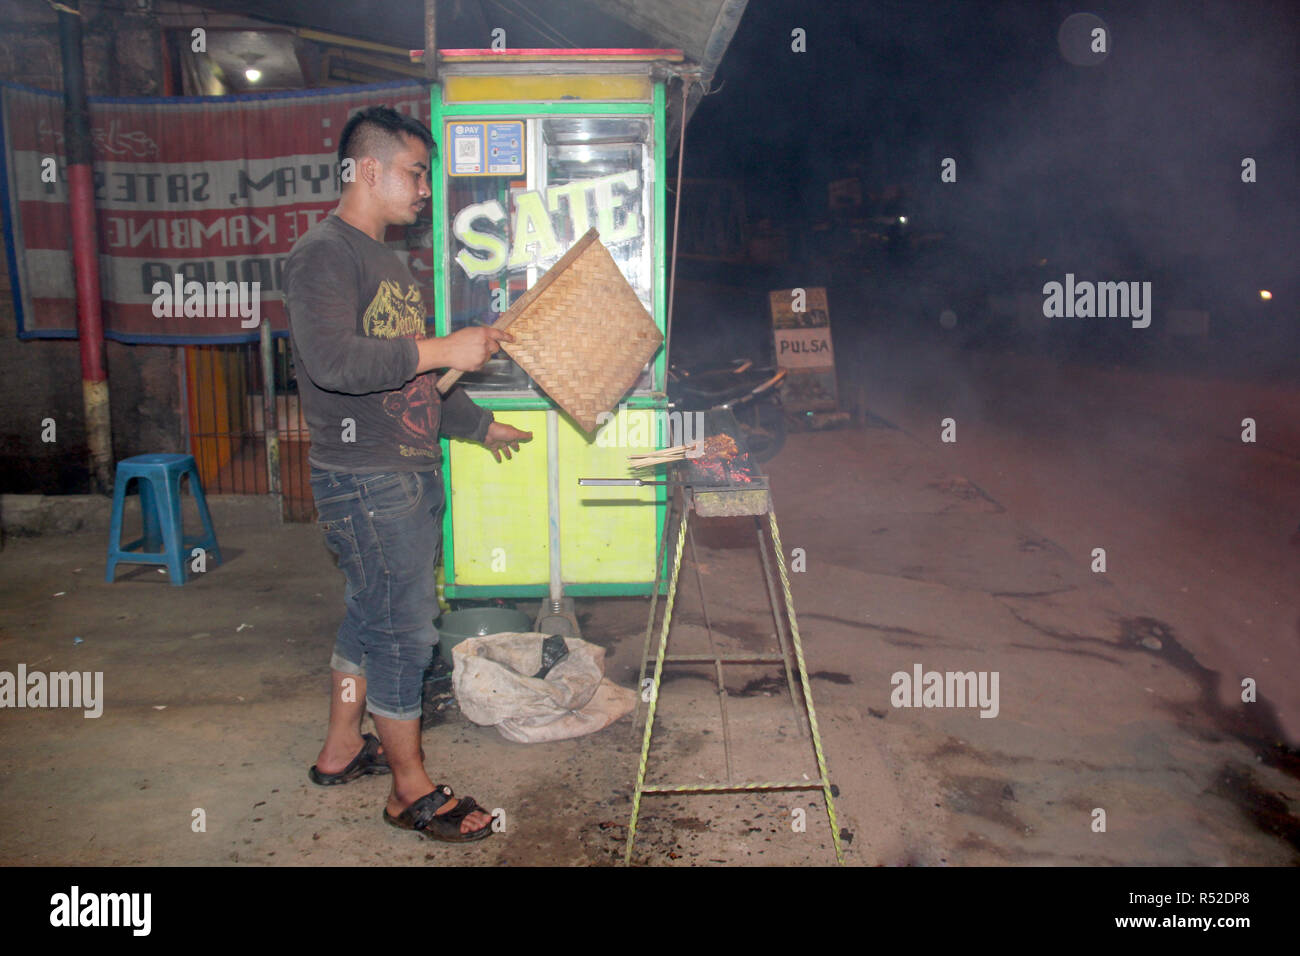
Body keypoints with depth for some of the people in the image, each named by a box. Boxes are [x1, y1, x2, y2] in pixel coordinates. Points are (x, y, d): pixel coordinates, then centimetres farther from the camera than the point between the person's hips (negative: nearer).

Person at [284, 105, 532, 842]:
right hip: (366, 483, -10)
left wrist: (478, 425, 29)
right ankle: (412, 790, 12)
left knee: (374, 617, 18)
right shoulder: (324, 254, -13)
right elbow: (333, 360, -29)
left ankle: (342, 750, 34)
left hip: (411, 474, 10)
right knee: (404, 630, -2)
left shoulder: (389, 261, 19)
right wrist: (445, 349, -25)